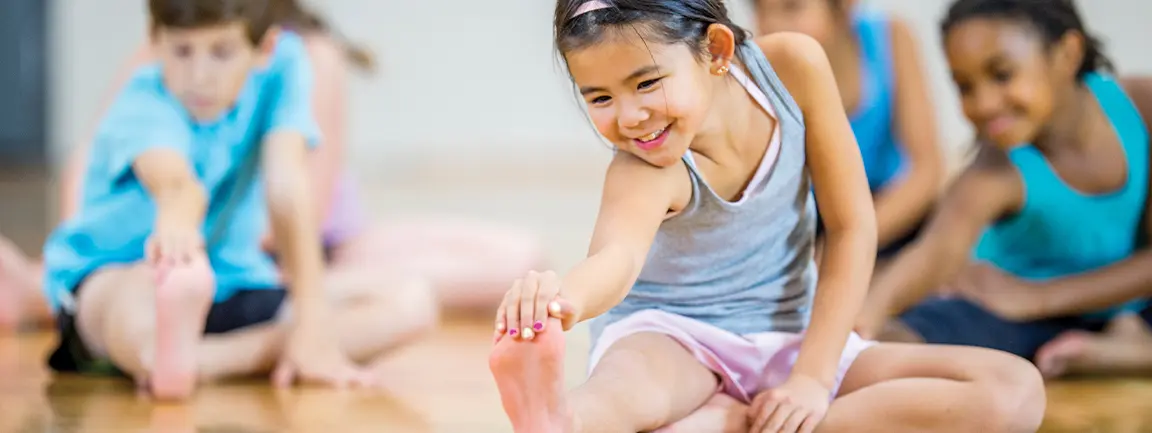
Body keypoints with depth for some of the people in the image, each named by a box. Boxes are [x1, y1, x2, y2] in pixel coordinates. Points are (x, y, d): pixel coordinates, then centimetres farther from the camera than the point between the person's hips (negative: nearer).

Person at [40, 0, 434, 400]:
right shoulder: (142, 108, -22)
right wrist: (176, 220, -70)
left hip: (227, 282, 5)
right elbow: (175, 180, -45)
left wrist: (313, 323, -29)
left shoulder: (282, 64, -11)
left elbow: (286, 189, -20)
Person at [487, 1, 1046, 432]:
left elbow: (852, 225, -9)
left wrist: (812, 377, -16)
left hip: (789, 339, 4)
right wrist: (561, 296, -73)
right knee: (630, 382, -40)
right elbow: (618, 254, -48)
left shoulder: (792, 65, -16)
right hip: (672, 339, -4)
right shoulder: (643, 171, -25)